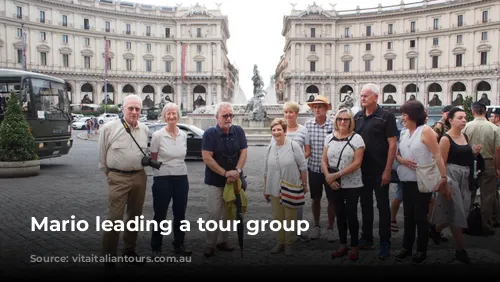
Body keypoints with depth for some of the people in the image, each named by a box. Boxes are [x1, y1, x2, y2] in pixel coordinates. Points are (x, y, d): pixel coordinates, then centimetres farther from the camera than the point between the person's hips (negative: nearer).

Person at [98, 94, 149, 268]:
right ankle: (109, 255, 8)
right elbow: (102, 154, 1)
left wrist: (146, 161, 7)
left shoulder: (144, 129, 7)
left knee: (135, 216, 14)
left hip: (139, 177, 5)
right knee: (115, 217, -6)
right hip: (118, 178, -5)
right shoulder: (109, 127, -8)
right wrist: (108, 172, 6)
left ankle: (129, 251, 29)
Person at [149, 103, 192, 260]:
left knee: (180, 214, 13)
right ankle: (156, 248, 20)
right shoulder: (157, 135, -9)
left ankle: (179, 245, 28)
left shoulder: (183, 135, 3)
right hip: (162, 179, -4)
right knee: (160, 214, 6)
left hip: (182, 178, 4)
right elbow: (153, 159, -1)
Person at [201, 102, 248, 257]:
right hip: (215, 181, -4)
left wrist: (237, 171, -16)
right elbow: (207, 158, -17)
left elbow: (243, 153, -1)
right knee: (214, 214, -1)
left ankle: (224, 241, 27)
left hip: (233, 180, 4)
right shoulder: (210, 133, -13)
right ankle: (210, 244, 13)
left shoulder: (238, 131, -1)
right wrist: (225, 173, -20)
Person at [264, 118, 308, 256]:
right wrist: (265, 189, 13)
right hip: (274, 190, 4)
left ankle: (289, 243, 21)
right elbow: (266, 170, 11)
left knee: (290, 217, 6)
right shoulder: (270, 147, 5)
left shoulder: (294, 145, -10)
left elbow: (303, 167, -5)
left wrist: (304, 185, -3)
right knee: (277, 217, 13)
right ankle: (280, 242, 27)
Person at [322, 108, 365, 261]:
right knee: (340, 214, 13)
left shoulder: (356, 138, -9)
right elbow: (324, 160, 6)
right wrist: (328, 176, -10)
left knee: (351, 215, 3)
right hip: (334, 184, 4)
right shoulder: (329, 137, 5)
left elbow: (357, 163, -16)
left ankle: (354, 247, 18)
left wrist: (337, 175, -18)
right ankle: (343, 245, 26)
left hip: (352, 184, -4)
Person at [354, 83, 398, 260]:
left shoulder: (386, 116, -7)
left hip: (379, 171, -5)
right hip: (361, 170, 5)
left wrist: (387, 170, -15)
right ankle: (366, 238, 26)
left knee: (383, 206, 4)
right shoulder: (357, 117, 7)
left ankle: (385, 243, 14)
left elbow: (392, 144, -10)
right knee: (365, 204, 14)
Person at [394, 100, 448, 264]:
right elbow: (397, 154, 12)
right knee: (408, 215, 14)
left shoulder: (425, 131, -11)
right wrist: (402, 160, -11)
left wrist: (443, 177, -23)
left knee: (420, 216, 3)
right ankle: (407, 247, 25)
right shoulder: (405, 133, 9)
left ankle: (422, 251, 16)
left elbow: (437, 155, -16)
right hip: (407, 181, 6)